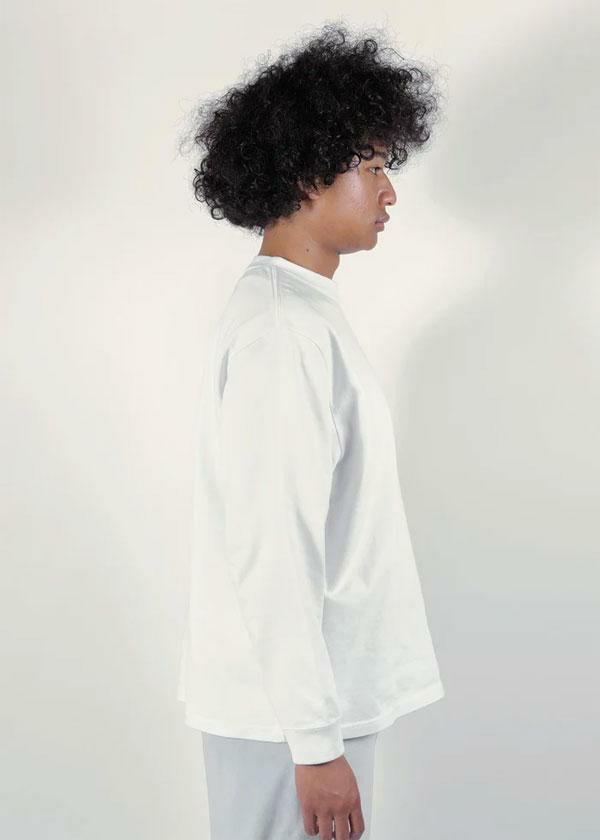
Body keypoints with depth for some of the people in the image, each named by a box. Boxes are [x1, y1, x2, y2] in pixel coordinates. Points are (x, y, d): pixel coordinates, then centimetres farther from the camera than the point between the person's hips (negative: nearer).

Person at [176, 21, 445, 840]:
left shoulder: (297, 311, 11)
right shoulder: (284, 330, -19)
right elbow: (273, 553, -23)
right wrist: (316, 740, -20)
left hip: (305, 690, 9)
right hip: (287, 710, -9)